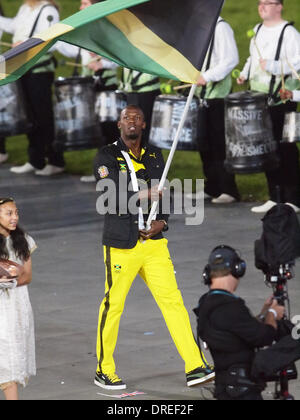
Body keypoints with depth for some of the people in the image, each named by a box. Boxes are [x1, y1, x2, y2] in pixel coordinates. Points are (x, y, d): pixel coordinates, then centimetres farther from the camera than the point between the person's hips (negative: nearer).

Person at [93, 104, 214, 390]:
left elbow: (163, 194, 18)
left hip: (154, 243, 4)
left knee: (173, 300, -4)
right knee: (112, 306, 0)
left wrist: (162, 222, -1)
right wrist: (145, 194, -26)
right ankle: (104, 371, 14)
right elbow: (110, 194, -15)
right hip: (121, 245, -4)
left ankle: (195, 368, -7)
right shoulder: (107, 157, -1)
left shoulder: (155, 155, 15)